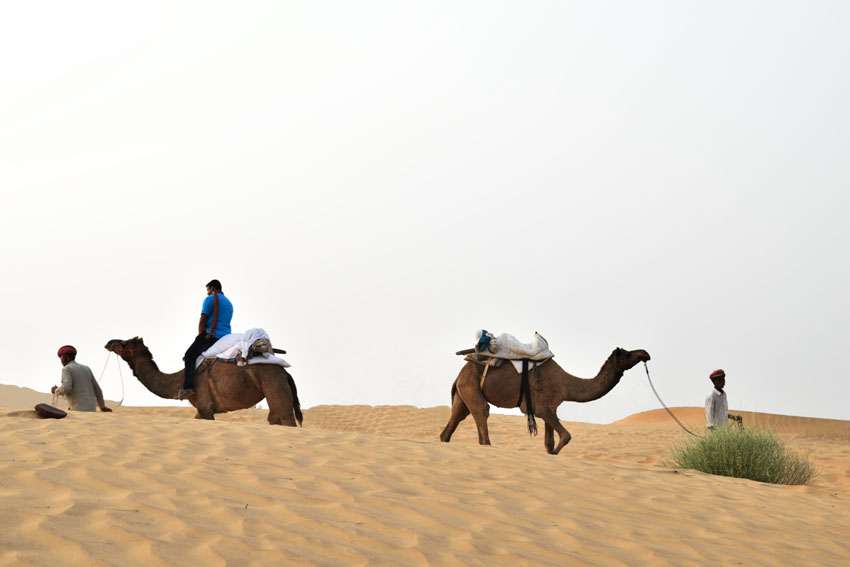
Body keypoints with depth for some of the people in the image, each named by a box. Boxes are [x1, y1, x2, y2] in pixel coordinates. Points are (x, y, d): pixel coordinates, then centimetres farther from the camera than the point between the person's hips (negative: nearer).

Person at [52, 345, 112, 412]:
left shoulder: (67, 369, -4)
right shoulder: (86, 368, 17)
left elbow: (67, 388, -19)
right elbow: (96, 389, 17)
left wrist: (56, 390, 4)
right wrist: (103, 406, 25)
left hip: (79, 409, -7)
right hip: (91, 409, 7)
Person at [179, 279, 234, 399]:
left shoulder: (210, 299, -3)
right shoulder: (228, 303, 22)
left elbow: (202, 321, -5)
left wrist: (200, 337, 7)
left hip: (211, 335, -8)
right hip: (226, 336, 8)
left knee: (189, 356, -8)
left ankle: (188, 387, -24)